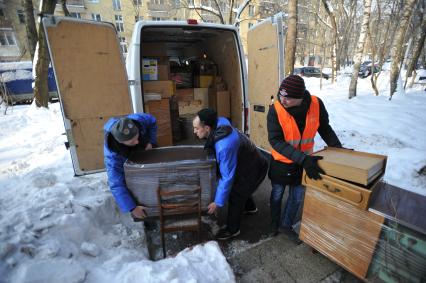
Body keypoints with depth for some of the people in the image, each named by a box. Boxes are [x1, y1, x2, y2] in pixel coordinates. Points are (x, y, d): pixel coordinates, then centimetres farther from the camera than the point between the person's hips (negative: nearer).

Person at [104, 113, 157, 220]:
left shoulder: (136, 120, -44)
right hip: (121, 157, -3)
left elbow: (152, 121, -19)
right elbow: (116, 184, -44)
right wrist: (132, 208, -44)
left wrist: (151, 141, -29)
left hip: (144, 149, 3)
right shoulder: (112, 154, -47)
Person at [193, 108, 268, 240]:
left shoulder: (225, 145, -39)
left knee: (235, 196, 1)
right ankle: (250, 207, 53)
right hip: (248, 163, 9)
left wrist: (218, 202, -21)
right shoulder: (219, 124, -15)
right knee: (239, 188, 26)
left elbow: (227, 176, -31)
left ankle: (232, 230, 24)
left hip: (254, 169, -9)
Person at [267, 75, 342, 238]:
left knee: (297, 196, 17)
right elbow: (275, 140, -28)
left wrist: (338, 148, -9)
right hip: (281, 161, -2)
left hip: (305, 160, 3)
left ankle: (286, 224, 43)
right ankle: (274, 224, 44)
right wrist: (302, 159, -34)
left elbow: (325, 128, 0)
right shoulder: (275, 109, -26)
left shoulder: (316, 104, -17)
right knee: (277, 194, 17)